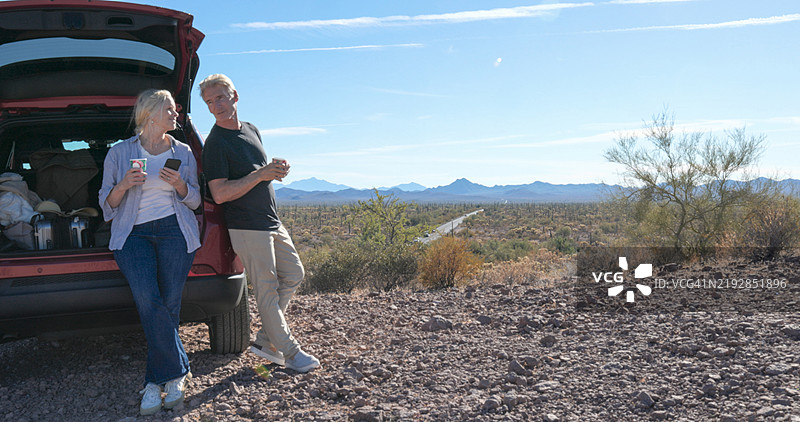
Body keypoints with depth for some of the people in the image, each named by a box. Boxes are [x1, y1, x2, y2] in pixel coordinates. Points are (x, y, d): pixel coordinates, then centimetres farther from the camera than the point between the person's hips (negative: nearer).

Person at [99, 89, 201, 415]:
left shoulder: (183, 152, 15)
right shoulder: (119, 152, 10)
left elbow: (195, 201, 17)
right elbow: (107, 204, 10)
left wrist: (181, 185, -4)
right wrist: (124, 185, -10)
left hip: (175, 230, 1)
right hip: (133, 233, -1)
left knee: (167, 304, -7)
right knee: (148, 299, -21)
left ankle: (156, 380, 7)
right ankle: (177, 372, -8)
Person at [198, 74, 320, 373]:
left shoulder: (251, 130, 13)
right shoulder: (215, 143, -11)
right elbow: (219, 194, -19)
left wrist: (276, 170, 2)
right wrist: (260, 175, -22)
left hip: (271, 221, 9)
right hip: (246, 227, -8)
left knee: (293, 275, 13)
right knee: (267, 290, -1)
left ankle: (264, 341, 22)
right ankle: (289, 352, 12)